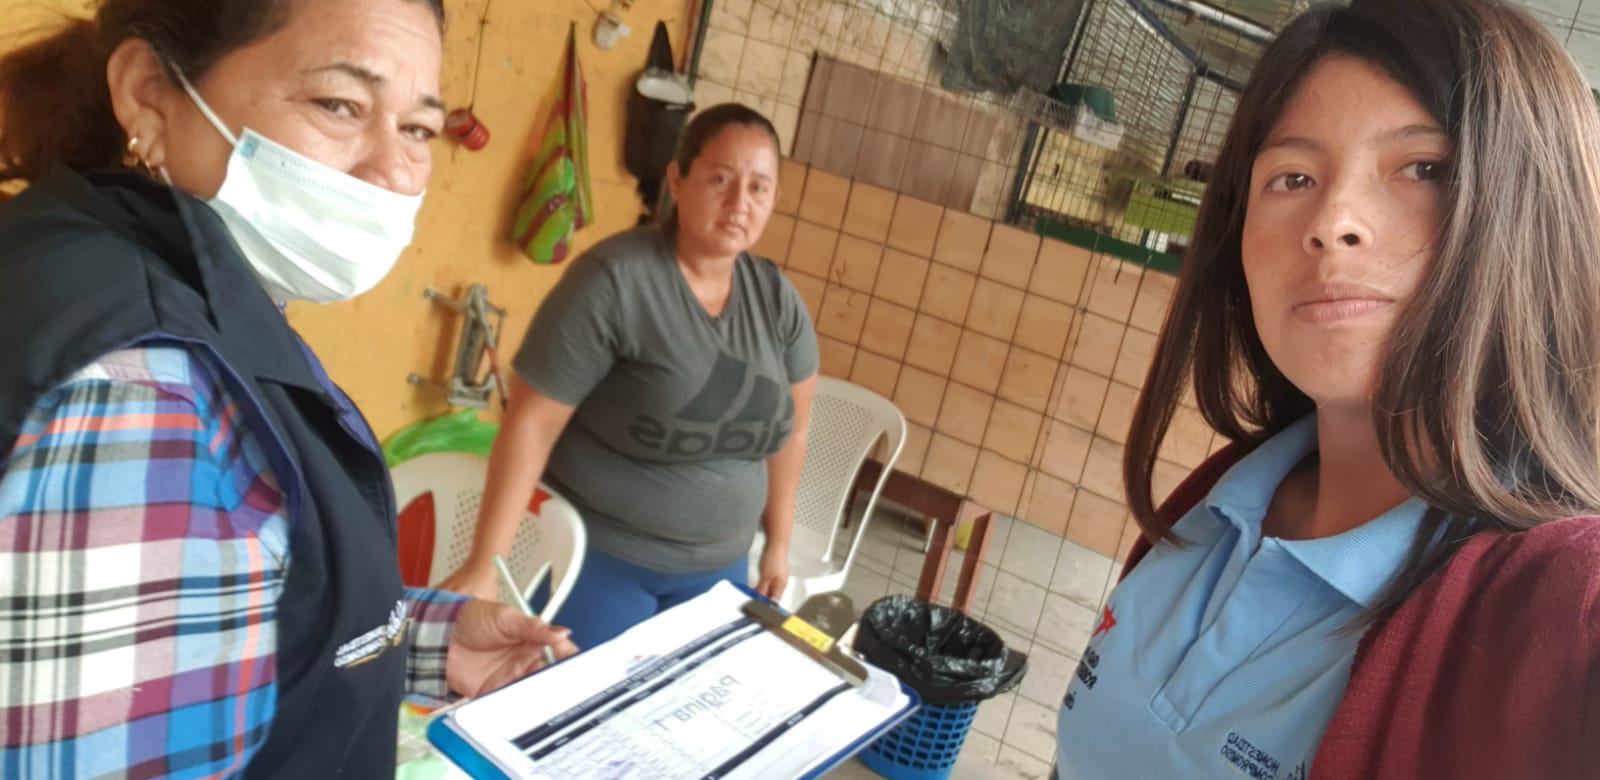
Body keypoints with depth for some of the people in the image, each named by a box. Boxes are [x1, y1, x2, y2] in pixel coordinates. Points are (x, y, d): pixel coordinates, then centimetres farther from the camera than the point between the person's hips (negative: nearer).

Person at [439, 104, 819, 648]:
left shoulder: (779, 301, -1)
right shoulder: (614, 279, -18)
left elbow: (789, 428, 10)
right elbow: (533, 421, -18)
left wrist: (778, 542, 13)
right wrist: (485, 562, -20)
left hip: (716, 568, 5)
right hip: (597, 555, -5)